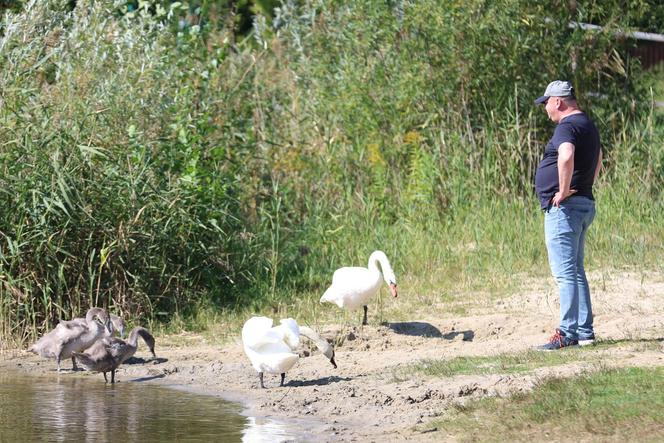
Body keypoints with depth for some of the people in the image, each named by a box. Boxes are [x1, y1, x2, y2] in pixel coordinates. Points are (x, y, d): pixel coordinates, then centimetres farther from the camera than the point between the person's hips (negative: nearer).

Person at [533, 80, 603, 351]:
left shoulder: (567, 126, -14)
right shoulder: (588, 125, 19)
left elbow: (566, 156, -35)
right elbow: (597, 158, 36)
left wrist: (563, 191, -24)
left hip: (564, 208, -10)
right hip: (585, 204, 10)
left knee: (564, 272, -10)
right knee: (575, 271, 16)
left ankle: (568, 333, -12)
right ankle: (584, 331, 18)